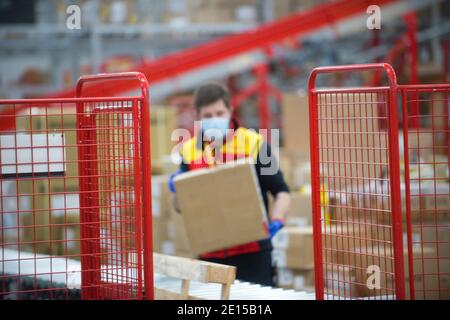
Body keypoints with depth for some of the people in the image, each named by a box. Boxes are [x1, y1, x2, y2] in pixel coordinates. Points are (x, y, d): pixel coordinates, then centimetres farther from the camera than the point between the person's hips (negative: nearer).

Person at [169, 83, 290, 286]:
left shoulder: (253, 143, -2)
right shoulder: (189, 151, 7)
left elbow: (281, 191, 2)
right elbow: (181, 207, 14)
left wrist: (276, 221, -16)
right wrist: (177, 190, -7)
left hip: (252, 252, -3)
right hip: (210, 255, 3)